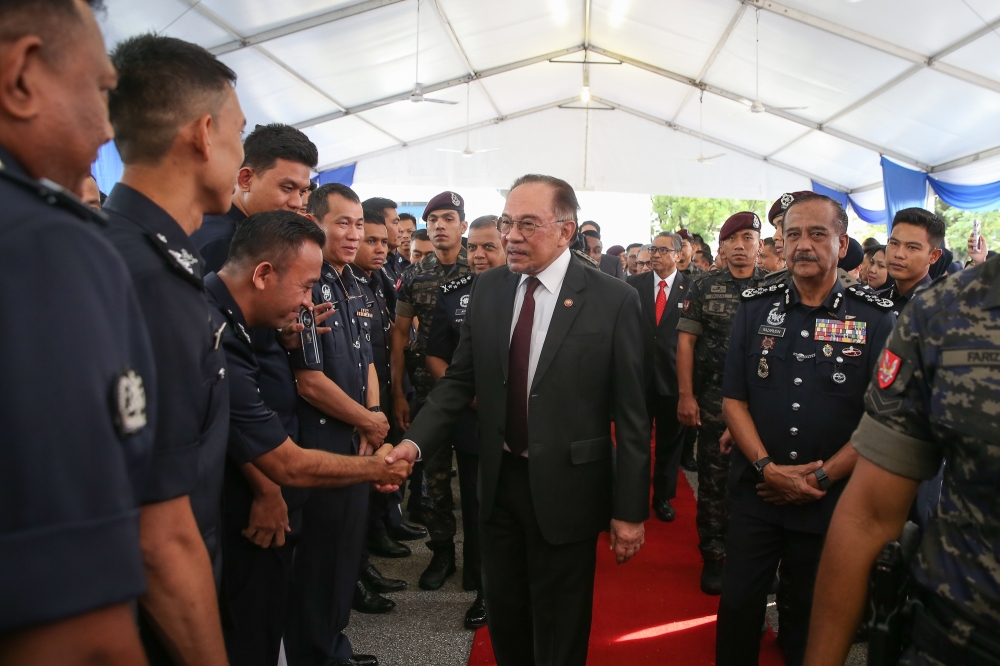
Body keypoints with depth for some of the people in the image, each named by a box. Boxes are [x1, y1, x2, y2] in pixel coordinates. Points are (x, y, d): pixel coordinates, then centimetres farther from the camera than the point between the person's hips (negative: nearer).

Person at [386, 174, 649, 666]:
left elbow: (631, 413, -10)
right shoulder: (487, 290, 2)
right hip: (498, 479, 4)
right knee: (503, 616, 21)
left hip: (565, 490, -4)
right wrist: (414, 442, -11)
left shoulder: (613, 300, -11)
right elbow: (459, 380, 4)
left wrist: (630, 510, -8)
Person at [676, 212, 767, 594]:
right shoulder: (705, 287, 3)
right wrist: (686, 395, -6)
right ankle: (714, 555, 17)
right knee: (713, 480, 4)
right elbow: (686, 340, 1)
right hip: (714, 398, 0)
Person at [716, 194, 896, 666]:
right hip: (755, 491, 1)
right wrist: (768, 468, -13)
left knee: (811, 613, 16)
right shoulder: (755, 308, 0)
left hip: (830, 500, -1)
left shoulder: (876, 320, -5)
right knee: (738, 606, 10)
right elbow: (734, 399, -1)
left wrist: (822, 476, -12)